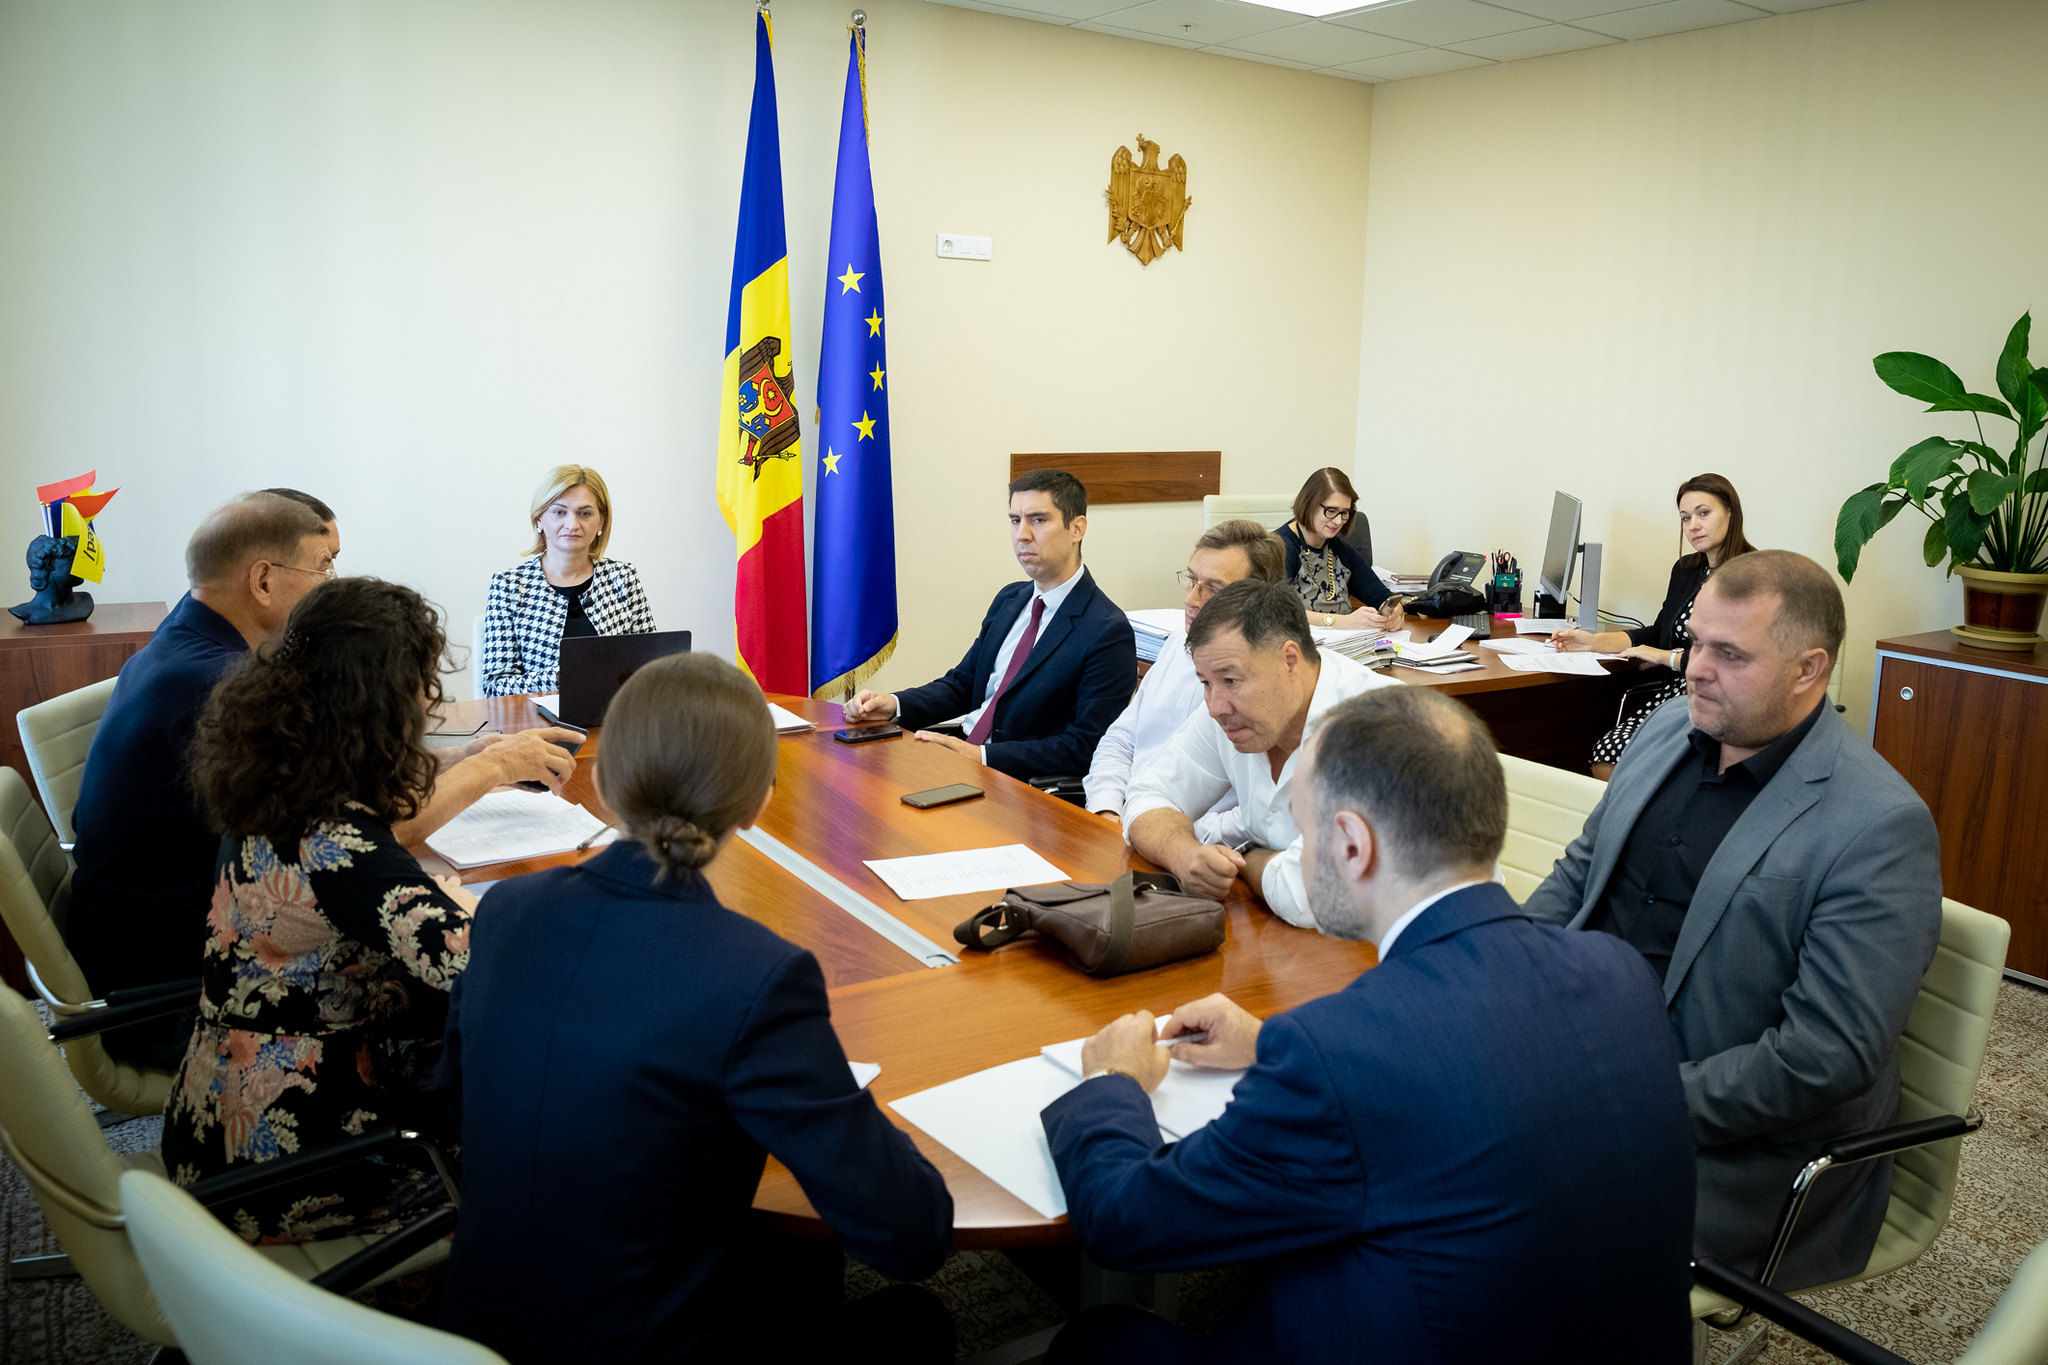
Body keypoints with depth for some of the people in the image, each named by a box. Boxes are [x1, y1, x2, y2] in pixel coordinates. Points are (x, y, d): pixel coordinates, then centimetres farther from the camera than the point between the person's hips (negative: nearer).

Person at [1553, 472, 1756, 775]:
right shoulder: (1685, 569, 18)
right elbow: (1659, 632, 21)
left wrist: (1668, 657, -11)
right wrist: (1594, 641, 9)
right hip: (1674, 693, 7)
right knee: (1605, 758, -18)